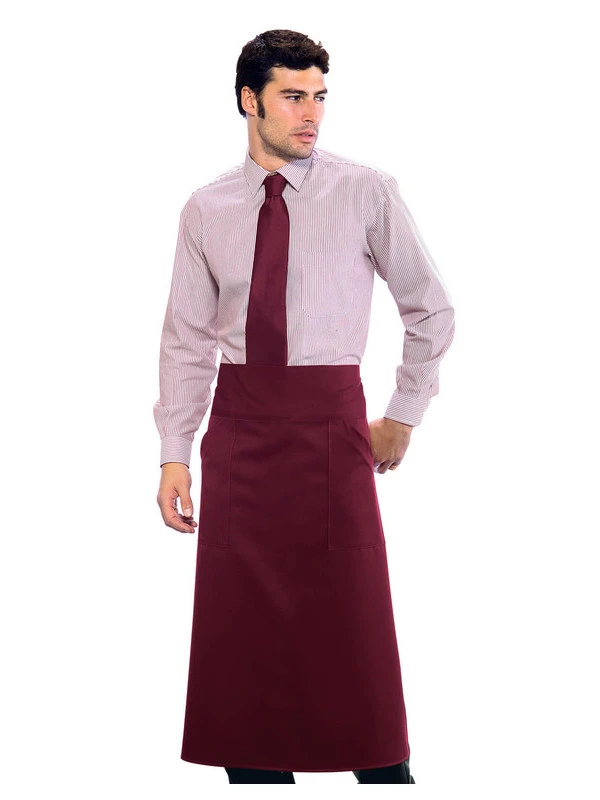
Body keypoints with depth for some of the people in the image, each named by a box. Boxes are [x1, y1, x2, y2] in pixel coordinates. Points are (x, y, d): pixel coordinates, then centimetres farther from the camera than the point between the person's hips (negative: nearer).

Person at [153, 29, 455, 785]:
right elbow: (186, 339, 6)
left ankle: (382, 767, 12)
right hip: (239, 425, 3)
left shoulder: (367, 194, -2)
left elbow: (431, 309, 6)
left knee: (351, 617, 1)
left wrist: (403, 416, 7)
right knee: (242, 622, 7)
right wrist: (173, 455, 1)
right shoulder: (206, 211, 5)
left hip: (329, 418, -2)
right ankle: (254, 769, 19)